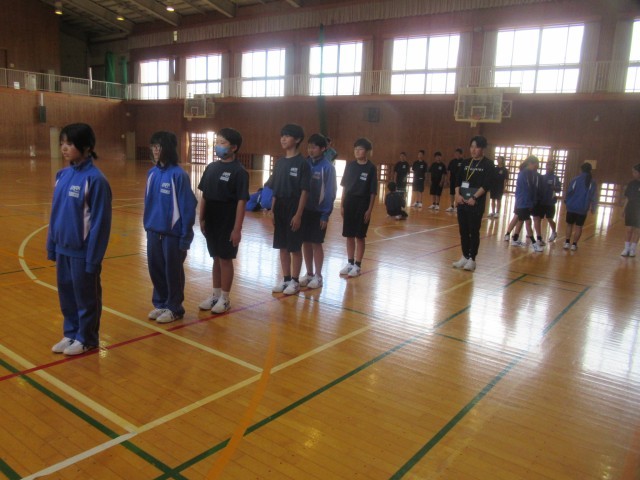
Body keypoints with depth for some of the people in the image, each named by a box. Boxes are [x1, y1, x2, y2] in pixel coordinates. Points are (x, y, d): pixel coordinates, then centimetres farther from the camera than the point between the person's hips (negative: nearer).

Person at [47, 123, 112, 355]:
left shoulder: (94, 179, -16)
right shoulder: (62, 175, 5)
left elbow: (100, 221, -16)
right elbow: (55, 214, 11)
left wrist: (93, 257, -16)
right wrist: (51, 246, 10)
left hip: (82, 251, -6)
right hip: (63, 249, 7)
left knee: (86, 297, 9)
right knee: (66, 294, 18)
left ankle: (86, 338, 26)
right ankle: (70, 333, 35)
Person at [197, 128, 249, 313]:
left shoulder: (239, 171, -12)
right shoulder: (211, 167, 6)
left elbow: (241, 202, -14)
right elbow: (203, 196, 11)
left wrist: (237, 228, -17)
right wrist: (201, 219, 8)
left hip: (227, 224, -6)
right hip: (211, 222, 6)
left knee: (225, 259, 4)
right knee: (216, 258, 15)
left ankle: (225, 299, 17)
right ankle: (215, 295, 27)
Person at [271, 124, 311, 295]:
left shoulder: (302, 163, -10)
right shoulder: (280, 162, 9)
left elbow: (304, 191, -12)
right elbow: (275, 190, 12)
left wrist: (298, 215, -16)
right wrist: (272, 210, 9)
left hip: (293, 211, -6)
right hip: (279, 210, 6)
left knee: (295, 247, 3)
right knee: (282, 247, 11)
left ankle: (295, 281, 15)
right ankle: (286, 279, 23)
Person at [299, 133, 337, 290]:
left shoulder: (327, 167, -10)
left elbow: (330, 193, -10)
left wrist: (325, 215, -12)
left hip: (319, 212, -4)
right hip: (304, 210, 4)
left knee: (316, 243, 3)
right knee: (305, 242, 10)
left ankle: (318, 276, 16)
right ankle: (309, 274, 23)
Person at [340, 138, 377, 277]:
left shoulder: (371, 168, -7)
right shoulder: (350, 165, 4)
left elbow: (373, 192, -7)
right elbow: (345, 187, 8)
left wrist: (370, 209, -10)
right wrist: (342, 204, 5)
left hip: (362, 204, -4)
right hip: (349, 202, 4)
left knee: (359, 236, 3)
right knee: (349, 235, 10)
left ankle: (357, 265, 13)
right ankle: (350, 263, 22)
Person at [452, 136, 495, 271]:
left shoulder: (488, 164, -2)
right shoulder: (465, 163, 13)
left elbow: (487, 184, -11)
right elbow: (458, 180, 10)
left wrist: (474, 198, -18)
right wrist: (457, 194, -6)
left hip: (476, 203, -5)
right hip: (462, 201, 5)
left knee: (474, 231, -3)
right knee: (463, 230, 8)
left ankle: (472, 259, 5)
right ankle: (464, 257, 19)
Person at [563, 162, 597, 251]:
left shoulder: (576, 180, -3)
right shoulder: (592, 183, 1)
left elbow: (569, 192, -6)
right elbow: (592, 197, 2)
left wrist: (566, 201, 5)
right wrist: (593, 208, 10)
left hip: (572, 207, 0)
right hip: (583, 209, 1)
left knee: (569, 225, 12)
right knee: (579, 227, 7)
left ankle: (567, 243, 8)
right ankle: (574, 244, 6)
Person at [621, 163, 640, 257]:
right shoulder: (631, 184, 3)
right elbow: (627, 198, 7)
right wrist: (624, 210, 3)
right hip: (630, 209, 2)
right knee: (629, 230, 2)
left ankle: (632, 250, 11)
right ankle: (626, 249, 7)